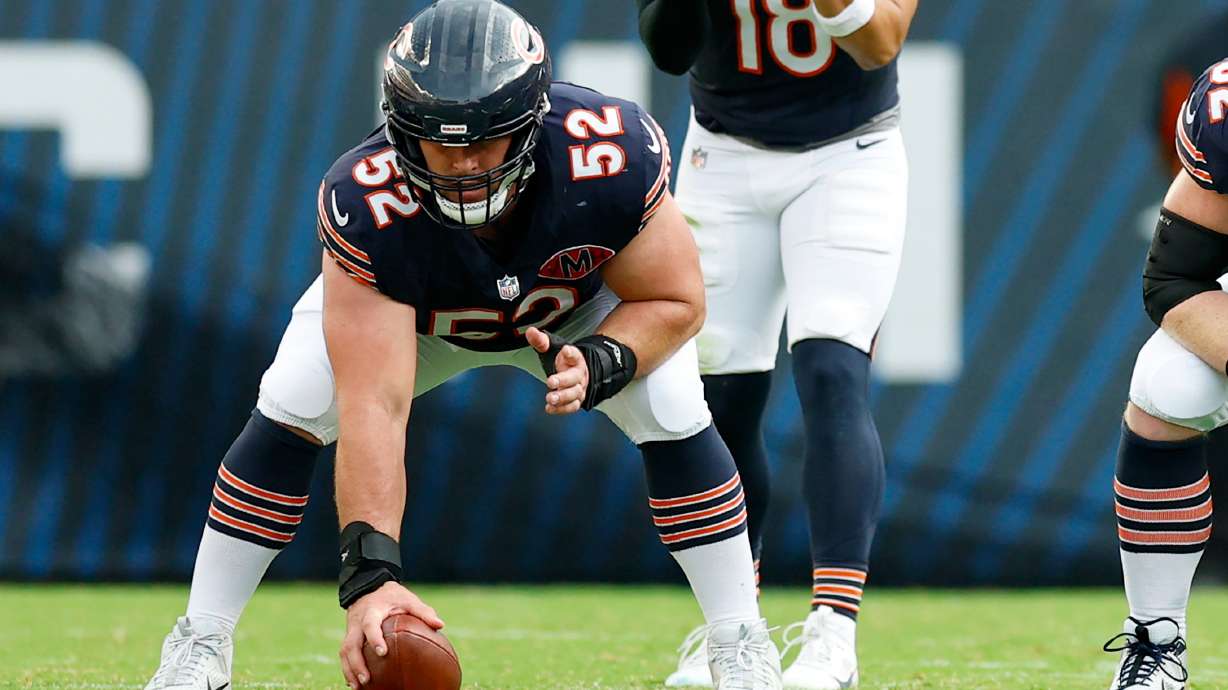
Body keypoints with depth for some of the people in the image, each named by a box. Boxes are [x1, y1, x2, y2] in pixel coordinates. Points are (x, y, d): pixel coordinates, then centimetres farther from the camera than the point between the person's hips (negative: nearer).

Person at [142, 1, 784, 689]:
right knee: (290, 413, -19)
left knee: (674, 414, -20)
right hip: (406, 311, -1)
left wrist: (600, 364, -42)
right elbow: (374, 406, -45)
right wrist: (370, 572, -54)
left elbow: (674, 301, -21)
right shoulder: (367, 206, -43)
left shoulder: (612, 161, -40)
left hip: (578, 307, 1)